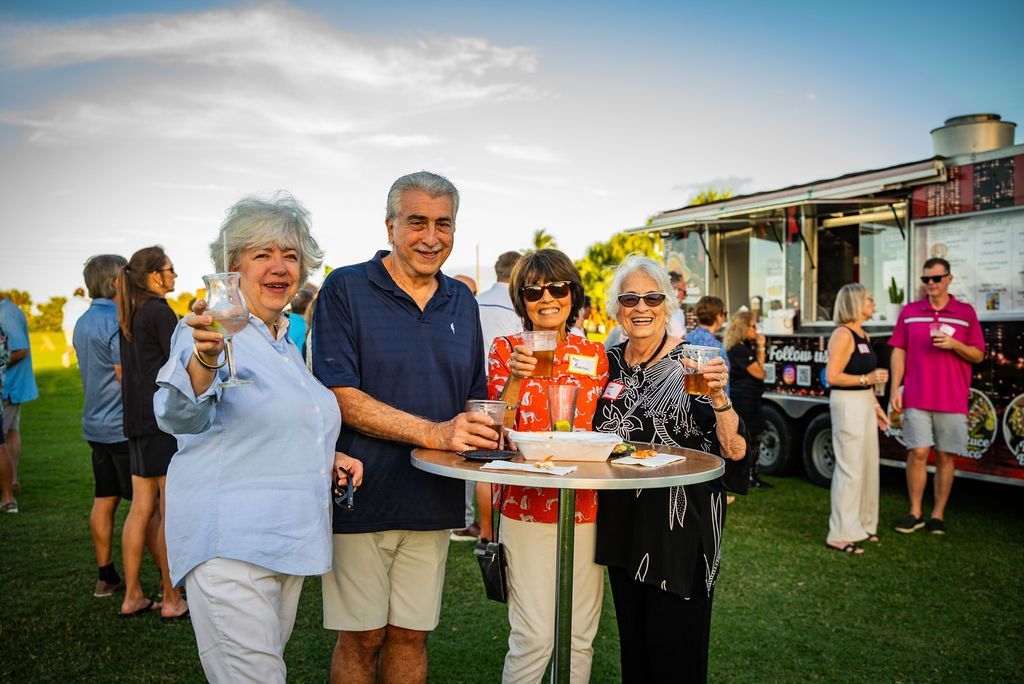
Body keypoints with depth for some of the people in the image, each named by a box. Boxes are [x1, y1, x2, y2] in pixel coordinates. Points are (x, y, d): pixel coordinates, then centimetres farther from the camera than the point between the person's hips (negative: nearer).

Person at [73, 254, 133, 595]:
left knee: (104, 500, 12)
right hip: (124, 426, -9)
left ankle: (106, 576, 19)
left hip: (96, 425, 9)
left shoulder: (82, 323, 13)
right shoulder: (117, 322, -17)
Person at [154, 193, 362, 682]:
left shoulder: (289, 342, 14)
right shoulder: (212, 333, -11)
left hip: (290, 542, 8)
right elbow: (182, 417, -30)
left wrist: (327, 457, 8)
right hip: (229, 545, -8)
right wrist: (204, 359, -50)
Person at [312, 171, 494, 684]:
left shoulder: (462, 303, 10)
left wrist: (486, 430, -5)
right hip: (362, 499, -4)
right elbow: (340, 397, -16)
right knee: (361, 637, 9)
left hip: (433, 502, 5)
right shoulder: (346, 289, -7)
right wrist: (435, 433, -23)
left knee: (411, 634, 15)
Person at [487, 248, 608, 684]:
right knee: (535, 635, -3)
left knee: (580, 635, 10)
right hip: (525, 505, -3)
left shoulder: (595, 354, 8)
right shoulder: (506, 349, 0)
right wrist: (515, 378, -21)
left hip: (586, 506, 3)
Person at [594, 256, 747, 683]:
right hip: (622, 519, 5)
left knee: (673, 648, 6)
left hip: (681, 523, -5)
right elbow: (595, 437, 15)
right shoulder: (609, 362, 2)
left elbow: (735, 451, -16)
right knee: (632, 642, 19)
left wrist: (718, 396, -33)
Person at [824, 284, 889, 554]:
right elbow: (832, 377, -19)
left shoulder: (864, 336, 15)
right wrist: (866, 378, -24)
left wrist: (876, 407, 20)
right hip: (847, 404, -10)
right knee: (850, 468, -8)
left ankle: (862, 525, 27)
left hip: (865, 404, 10)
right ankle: (840, 534, -2)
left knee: (868, 466, 15)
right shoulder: (843, 335, -13)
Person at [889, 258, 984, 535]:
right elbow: (899, 352, 7)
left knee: (945, 457, 4)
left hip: (952, 400, 0)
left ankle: (938, 514, 14)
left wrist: (953, 344, -13)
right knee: (917, 453, -3)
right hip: (916, 398, 0)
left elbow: (978, 355, 7)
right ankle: (915, 513, 8)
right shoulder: (909, 312, 8)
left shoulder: (966, 312, 7)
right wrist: (895, 388, -1)